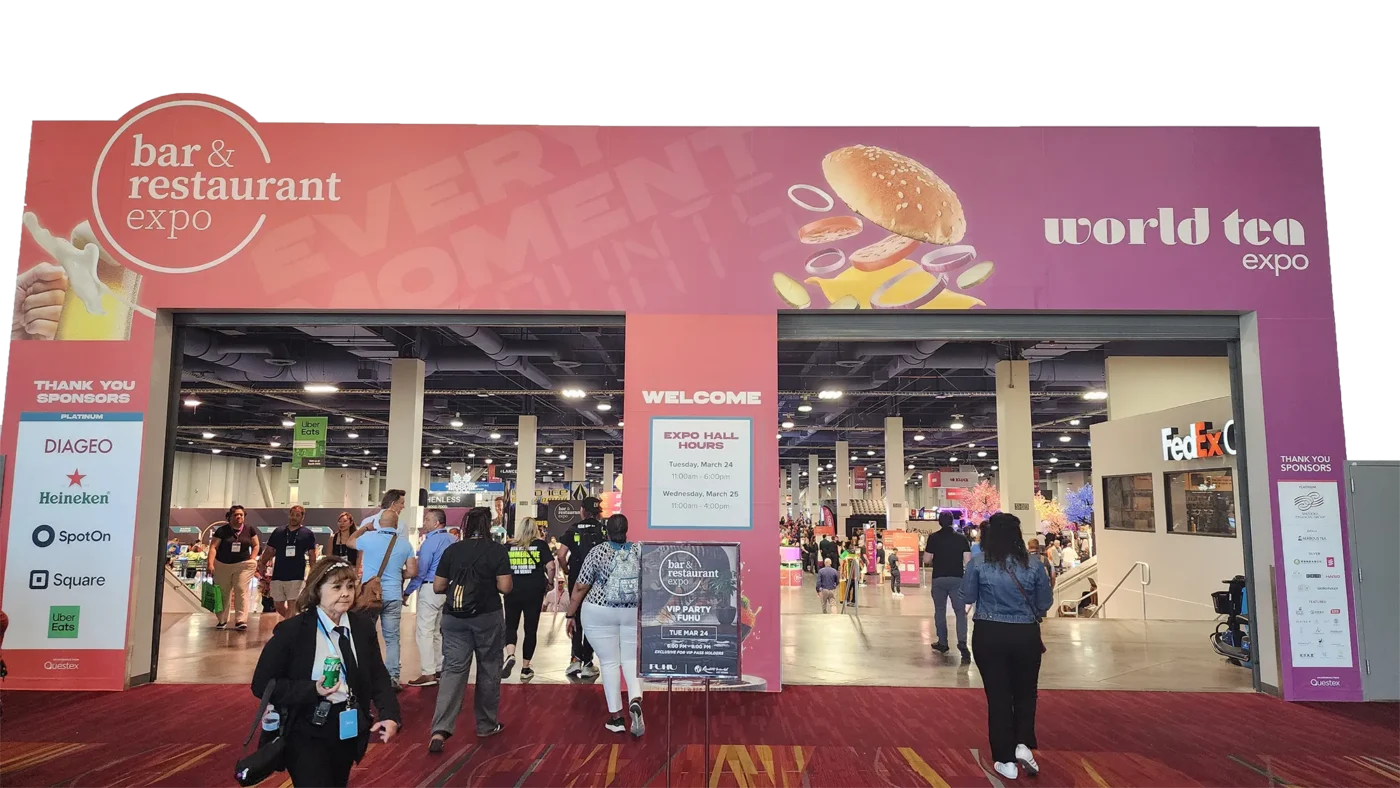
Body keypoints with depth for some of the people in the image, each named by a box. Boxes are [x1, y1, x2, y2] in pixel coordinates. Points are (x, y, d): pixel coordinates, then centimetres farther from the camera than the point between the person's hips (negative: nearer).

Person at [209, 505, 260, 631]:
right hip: (222, 565, 0)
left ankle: (241, 621, -9)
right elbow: (213, 547, -8)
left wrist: (252, 560, -2)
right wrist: (210, 564, -18)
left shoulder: (250, 530, 1)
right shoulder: (222, 530, -5)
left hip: (243, 565, 0)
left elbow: (255, 545, 10)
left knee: (241, 591, -9)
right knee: (223, 593, 9)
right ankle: (222, 620, 23)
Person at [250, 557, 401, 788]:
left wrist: (390, 716, -16)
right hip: (307, 732, -5)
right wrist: (312, 690, -24)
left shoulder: (363, 627, -1)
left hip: (348, 730, 5)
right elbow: (262, 685, -12)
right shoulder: (291, 630, -14)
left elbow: (378, 677, 0)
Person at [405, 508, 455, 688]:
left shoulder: (430, 542, -12)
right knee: (440, 631, 15)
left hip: (430, 588, -8)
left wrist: (407, 592, -7)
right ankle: (440, 669, 19)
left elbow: (420, 571, -13)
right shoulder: (453, 540, 9)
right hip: (449, 589, 8)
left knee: (425, 631, -4)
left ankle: (428, 674, -6)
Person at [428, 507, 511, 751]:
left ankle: (440, 730, -12)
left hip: (454, 617, 2)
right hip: (487, 616, -2)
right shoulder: (497, 550, -6)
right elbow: (505, 587, -10)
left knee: (453, 670, 1)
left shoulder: (452, 550, 2)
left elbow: (438, 587, 4)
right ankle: (486, 725, 23)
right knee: (488, 669, 13)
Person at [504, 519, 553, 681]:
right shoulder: (540, 544, 2)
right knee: (531, 628, 10)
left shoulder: (509, 546, 6)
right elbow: (550, 566, -7)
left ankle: (510, 655, -14)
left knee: (510, 625, 13)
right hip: (534, 592, -1)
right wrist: (549, 582, 7)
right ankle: (525, 668, 16)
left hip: (513, 591, 1)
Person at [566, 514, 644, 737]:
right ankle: (635, 700, -12)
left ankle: (616, 717, 9)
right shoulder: (639, 552, 1)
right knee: (631, 659, 12)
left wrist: (571, 614, 4)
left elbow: (580, 587, -5)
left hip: (600, 613, -2)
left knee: (610, 662, 6)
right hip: (634, 613, 2)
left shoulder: (598, 552, -6)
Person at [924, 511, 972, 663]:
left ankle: (942, 643, 21)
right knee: (960, 612, 2)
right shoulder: (961, 538, 0)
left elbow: (926, 560, -2)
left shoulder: (933, 537, -3)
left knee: (940, 611, 14)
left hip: (938, 579, 0)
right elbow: (968, 561, -5)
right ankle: (962, 643, -15)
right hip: (957, 578, 0)